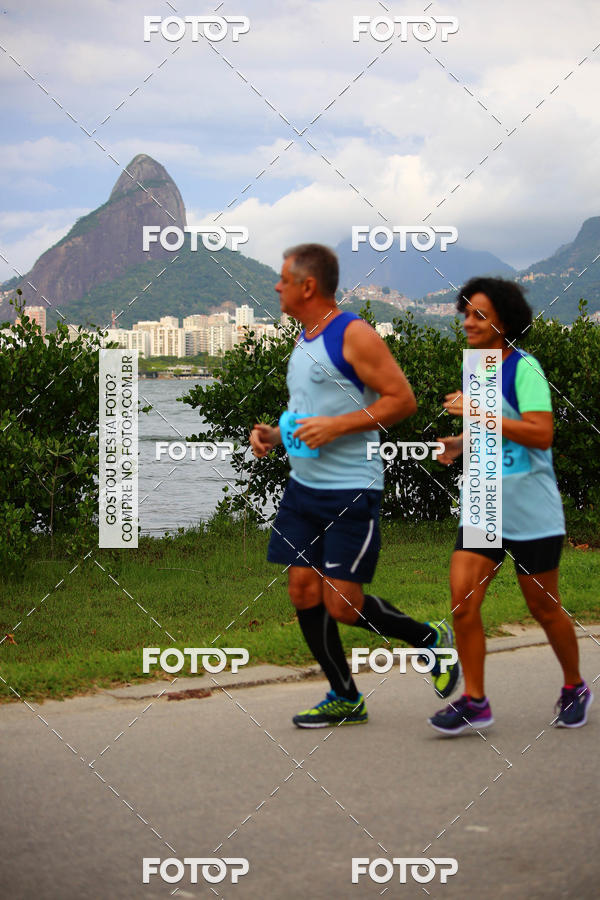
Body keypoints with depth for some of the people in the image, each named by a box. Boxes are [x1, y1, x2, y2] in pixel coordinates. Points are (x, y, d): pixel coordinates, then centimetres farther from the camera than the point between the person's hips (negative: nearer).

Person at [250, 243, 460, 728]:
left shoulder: (354, 335, -13)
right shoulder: (304, 339, 14)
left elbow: (403, 400, -16)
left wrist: (336, 426, -22)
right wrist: (274, 434, 9)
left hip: (351, 490, -8)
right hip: (303, 486, 8)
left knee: (343, 604, -9)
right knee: (303, 591, 4)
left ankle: (432, 639, 16)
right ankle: (345, 698, 17)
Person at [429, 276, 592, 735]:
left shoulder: (524, 369, -13)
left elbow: (541, 434, -24)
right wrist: (461, 444, 6)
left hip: (531, 512, -6)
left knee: (544, 608, 7)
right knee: (462, 598, -9)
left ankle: (575, 688, 30)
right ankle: (475, 701, -3)